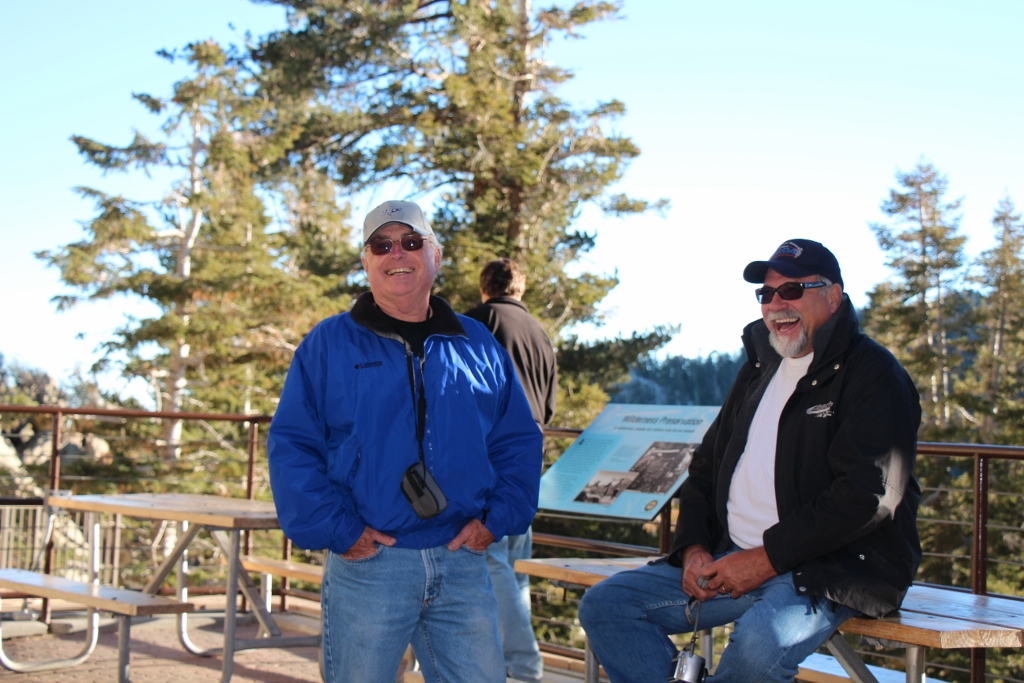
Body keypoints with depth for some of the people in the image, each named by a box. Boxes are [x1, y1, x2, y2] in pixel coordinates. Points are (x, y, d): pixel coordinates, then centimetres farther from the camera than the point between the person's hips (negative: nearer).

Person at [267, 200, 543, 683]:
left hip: (462, 561, 3)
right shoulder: (328, 345, 1)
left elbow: (519, 442, 12)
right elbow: (291, 446, -4)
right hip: (366, 564, -2)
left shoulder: (478, 346, 11)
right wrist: (336, 531, -12)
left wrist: (497, 518, -1)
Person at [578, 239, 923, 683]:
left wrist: (768, 558, -18)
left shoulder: (872, 375, -5)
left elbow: (869, 495, -17)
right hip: (730, 558, 7)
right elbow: (706, 467, 21)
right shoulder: (760, 370, 19)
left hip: (833, 567, -7)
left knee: (762, 642, -37)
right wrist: (695, 548, 2)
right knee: (605, 605, -5)